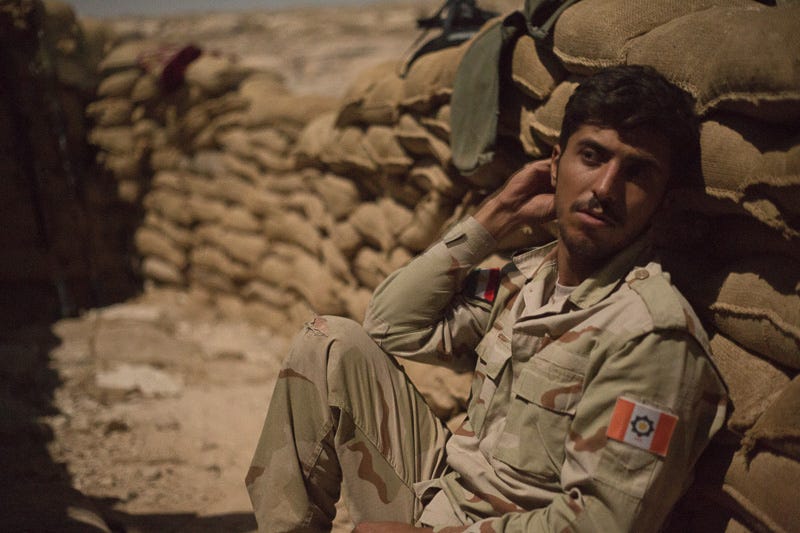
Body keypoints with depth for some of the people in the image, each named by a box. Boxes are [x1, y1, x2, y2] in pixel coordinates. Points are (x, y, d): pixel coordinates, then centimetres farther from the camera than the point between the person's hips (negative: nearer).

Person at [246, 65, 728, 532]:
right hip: (441, 489, 8)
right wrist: (498, 215, -1)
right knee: (333, 343, 1)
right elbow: (393, 325, 5)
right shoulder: (530, 276, 2)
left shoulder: (654, 332, -21)